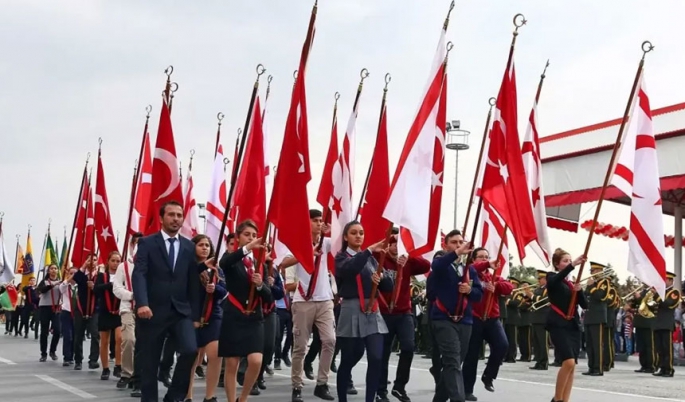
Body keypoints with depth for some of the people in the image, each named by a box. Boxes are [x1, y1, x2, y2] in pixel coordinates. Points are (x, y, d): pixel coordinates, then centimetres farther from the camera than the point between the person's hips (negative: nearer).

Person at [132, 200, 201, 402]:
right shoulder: (147, 243, 1)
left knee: (191, 350, -16)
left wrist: (195, 315, 5)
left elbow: (194, 283, 9)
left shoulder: (189, 247, 10)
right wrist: (142, 303, -26)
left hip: (181, 311, 2)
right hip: (153, 311, -2)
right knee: (150, 362, 3)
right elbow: (139, 274, -11)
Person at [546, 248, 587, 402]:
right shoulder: (552, 278, 1)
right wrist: (573, 265, -37)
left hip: (574, 325, 7)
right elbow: (557, 278, -26)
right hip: (558, 325, -6)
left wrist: (579, 290, -8)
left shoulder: (573, 283, 18)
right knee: (568, 362, -19)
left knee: (571, 365, 1)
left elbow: (585, 305, 10)